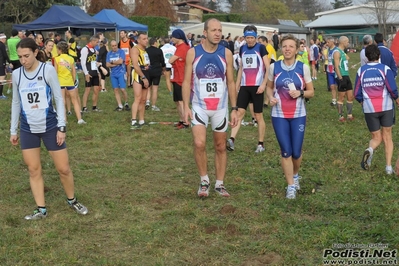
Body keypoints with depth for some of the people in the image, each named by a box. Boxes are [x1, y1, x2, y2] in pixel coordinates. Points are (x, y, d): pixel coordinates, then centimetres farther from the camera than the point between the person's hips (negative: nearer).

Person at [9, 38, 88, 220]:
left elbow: (59, 98, -7)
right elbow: (16, 103, 10)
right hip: (27, 129, 3)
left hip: (50, 126, -3)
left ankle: (72, 201, 27)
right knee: (34, 170, 6)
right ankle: (41, 210, 17)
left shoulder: (48, 70, -10)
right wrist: (13, 130, 11)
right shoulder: (16, 74, 0)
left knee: (63, 168, 3)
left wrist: (61, 126, -10)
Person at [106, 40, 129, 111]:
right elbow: (108, 65, 2)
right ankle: (120, 106, 8)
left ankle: (126, 104, 12)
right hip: (113, 74, 5)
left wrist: (112, 62, -3)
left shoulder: (121, 52, -4)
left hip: (121, 73, -5)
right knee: (116, 90, 3)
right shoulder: (109, 53, 9)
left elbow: (120, 61, -17)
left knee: (123, 89, -9)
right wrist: (116, 64, -9)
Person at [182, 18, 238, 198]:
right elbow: (186, 81, -3)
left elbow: (231, 83, 3)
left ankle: (219, 184, 23)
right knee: (199, 144, -16)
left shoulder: (226, 53, -1)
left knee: (220, 147, 10)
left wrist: (234, 108, -2)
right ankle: (204, 180, 5)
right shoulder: (193, 53, -5)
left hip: (221, 107, 2)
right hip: (199, 107, -2)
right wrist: (186, 106, -12)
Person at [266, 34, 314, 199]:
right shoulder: (274, 67, -1)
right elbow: (269, 87, 13)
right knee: (286, 151, -1)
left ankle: (296, 175, 36)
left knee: (296, 152, 4)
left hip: (298, 115, 0)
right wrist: (271, 97, -8)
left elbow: (311, 92, 3)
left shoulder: (303, 68, -3)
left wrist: (300, 93, -17)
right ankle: (291, 186, 12)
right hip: (279, 115, 0)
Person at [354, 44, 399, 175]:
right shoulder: (385, 69, -6)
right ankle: (388, 167, 5)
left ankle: (370, 149, -22)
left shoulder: (361, 71, 0)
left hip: (369, 109, 1)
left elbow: (357, 93, 1)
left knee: (376, 137, 12)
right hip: (386, 107, -1)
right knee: (387, 137, 11)